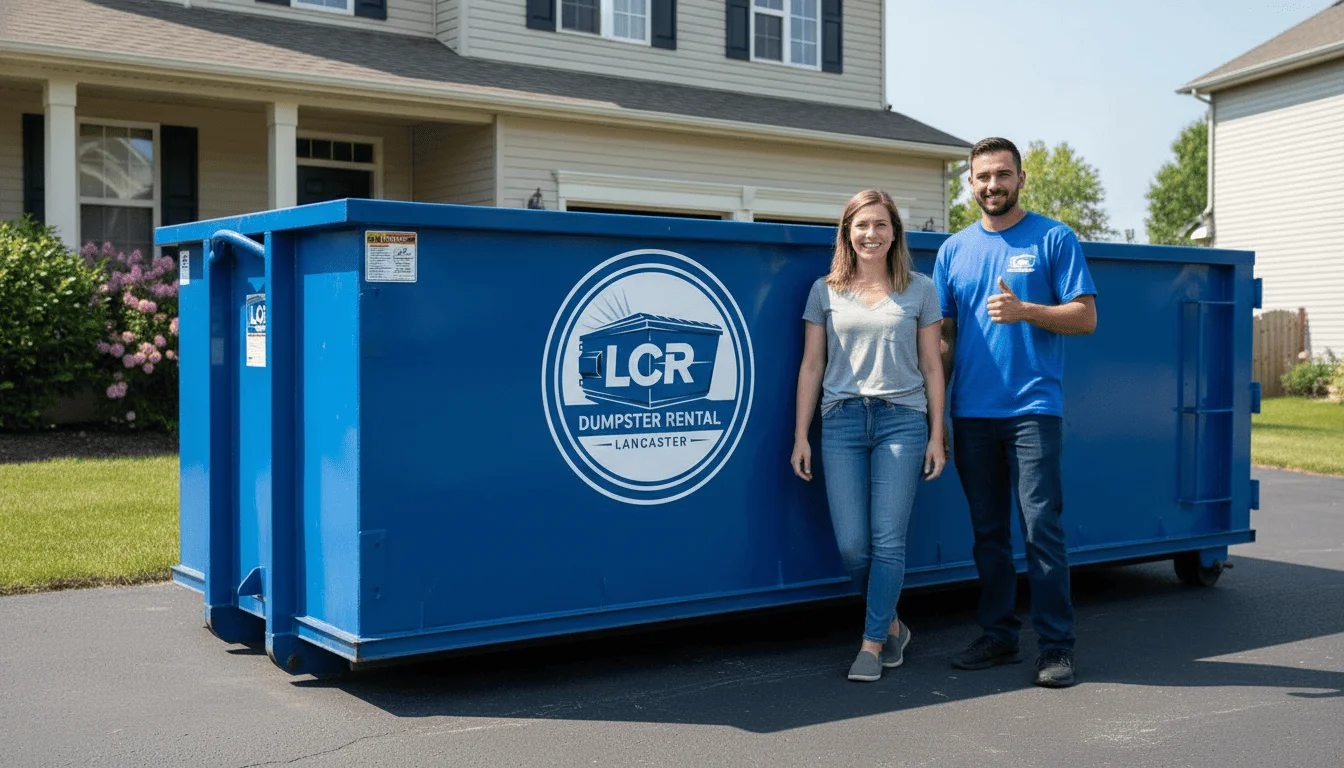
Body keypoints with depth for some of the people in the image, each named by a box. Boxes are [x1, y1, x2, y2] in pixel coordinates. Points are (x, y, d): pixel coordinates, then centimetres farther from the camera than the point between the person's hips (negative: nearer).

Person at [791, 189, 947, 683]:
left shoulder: (919, 290, 8)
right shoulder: (826, 291, 10)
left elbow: (931, 367, 9)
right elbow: (811, 366, 9)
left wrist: (936, 436, 4)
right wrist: (800, 437, 5)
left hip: (902, 420, -1)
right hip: (841, 421, 1)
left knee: (888, 539, -5)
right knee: (851, 546, -2)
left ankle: (872, 645, 7)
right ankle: (892, 626, 22)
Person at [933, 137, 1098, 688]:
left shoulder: (1054, 239, 2)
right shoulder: (954, 250, 13)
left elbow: (1085, 317, -3)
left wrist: (1022, 310, -18)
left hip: (1033, 408, -4)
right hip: (971, 412, 4)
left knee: (1041, 528, -7)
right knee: (988, 532, 10)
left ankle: (1056, 645, 2)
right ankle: (998, 637, 20)